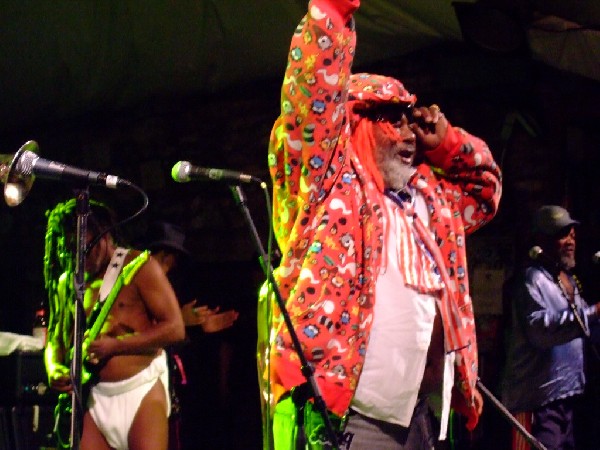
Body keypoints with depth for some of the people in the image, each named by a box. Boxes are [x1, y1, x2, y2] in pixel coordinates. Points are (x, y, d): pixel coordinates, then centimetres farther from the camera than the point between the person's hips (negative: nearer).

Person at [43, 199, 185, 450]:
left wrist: (113, 345, -17)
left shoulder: (138, 266, -4)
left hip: (141, 391, -5)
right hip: (95, 399, 5)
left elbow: (175, 329, -10)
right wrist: (55, 370, -4)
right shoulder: (67, 283, 12)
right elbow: (56, 340, 19)